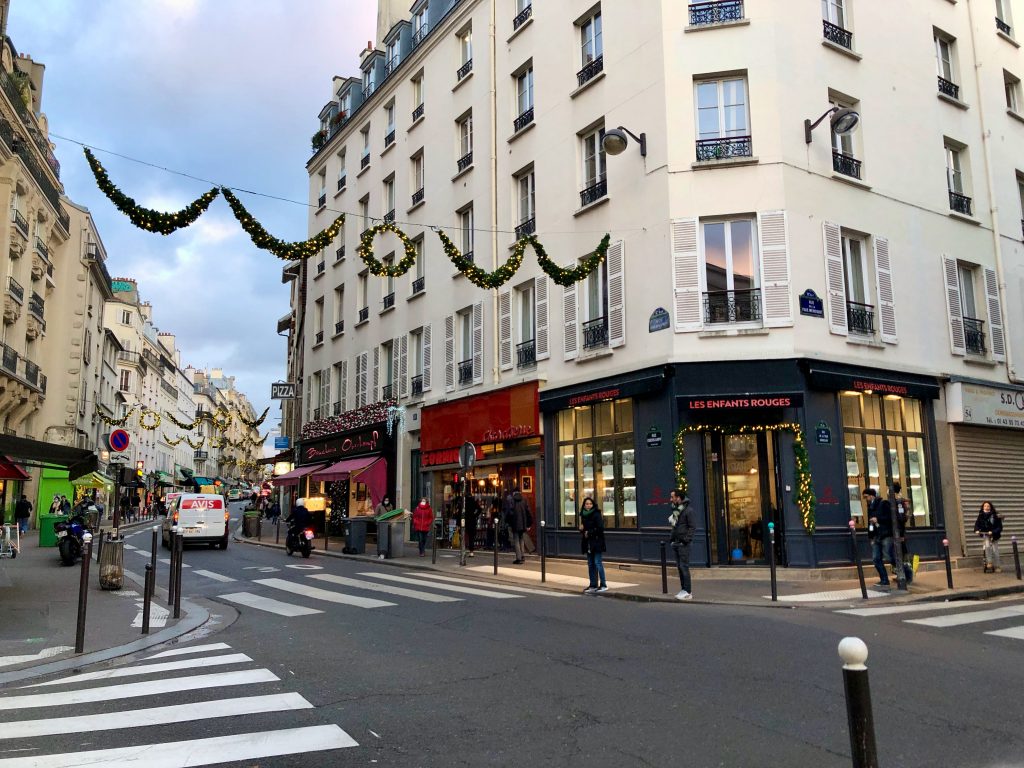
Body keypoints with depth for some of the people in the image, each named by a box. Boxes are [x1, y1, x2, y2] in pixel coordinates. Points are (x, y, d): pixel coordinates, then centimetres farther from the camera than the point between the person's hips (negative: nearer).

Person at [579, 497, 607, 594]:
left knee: (598, 563, -8)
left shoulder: (596, 515, -10)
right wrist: (582, 529, -1)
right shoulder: (584, 515, 11)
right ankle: (593, 585, 17)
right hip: (588, 543, 7)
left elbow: (600, 528, -17)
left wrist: (589, 533, -13)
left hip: (597, 542, -7)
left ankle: (603, 585, -1)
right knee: (590, 564, 10)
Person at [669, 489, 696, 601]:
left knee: (684, 567, -7)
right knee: (679, 566, 11)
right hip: (676, 543, 8)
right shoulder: (676, 509, 14)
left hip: (683, 543, -8)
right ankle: (683, 589, 18)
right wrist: (672, 538, 14)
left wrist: (687, 539, -20)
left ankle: (688, 592, -3)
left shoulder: (688, 510, -12)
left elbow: (693, 527, -15)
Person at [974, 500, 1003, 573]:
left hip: (994, 535, 0)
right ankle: (989, 562, -11)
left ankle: (996, 567, 13)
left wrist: (993, 532, -27)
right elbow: (977, 524, -5)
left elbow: (999, 527, -13)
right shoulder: (981, 516, -3)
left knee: (995, 551, 1)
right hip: (985, 535, 0)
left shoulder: (996, 516, -10)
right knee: (987, 546, -24)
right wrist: (977, 530, -25)